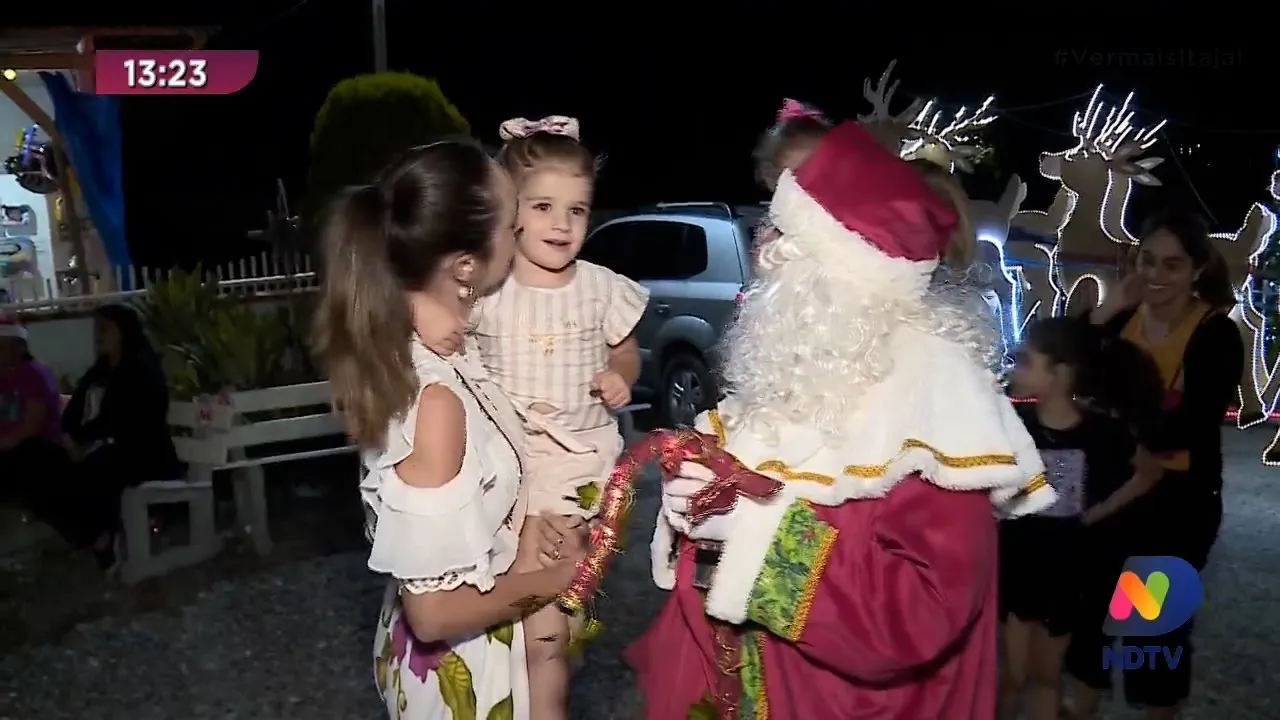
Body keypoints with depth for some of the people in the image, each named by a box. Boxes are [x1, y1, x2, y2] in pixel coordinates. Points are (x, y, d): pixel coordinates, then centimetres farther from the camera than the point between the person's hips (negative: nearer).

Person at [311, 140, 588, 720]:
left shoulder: (430, 347, -8)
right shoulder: (433, 400, -33)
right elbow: (434, 609, -28)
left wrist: (523, 524, -3)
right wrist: (541, 583, -14)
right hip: (458, 673, -7)